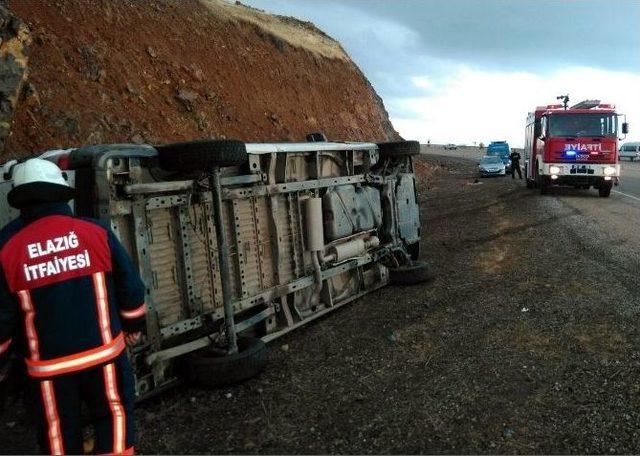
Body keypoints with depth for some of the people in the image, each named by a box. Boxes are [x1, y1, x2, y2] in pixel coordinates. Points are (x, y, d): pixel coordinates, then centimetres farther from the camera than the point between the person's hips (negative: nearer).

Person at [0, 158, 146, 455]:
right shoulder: (95, 232, -7)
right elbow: (130, 285, -1)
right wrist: (134, 325, 14)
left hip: (48, 363, 1)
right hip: (102, 350, 0)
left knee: (57, 430, 19)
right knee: (113, 413, 18)